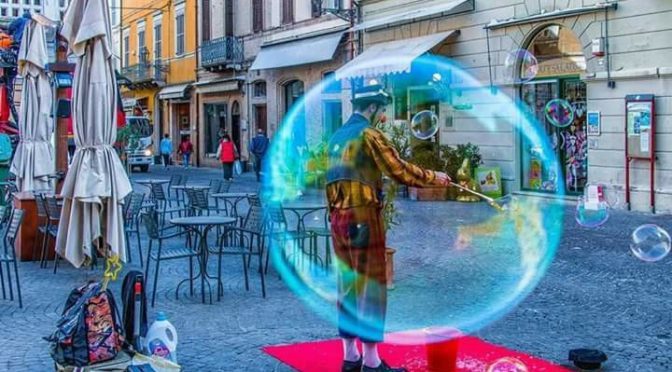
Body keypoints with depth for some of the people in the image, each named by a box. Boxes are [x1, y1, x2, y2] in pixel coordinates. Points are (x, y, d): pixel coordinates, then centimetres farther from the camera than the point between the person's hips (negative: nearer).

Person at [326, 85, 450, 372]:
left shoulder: (338, 137, 17)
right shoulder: (368, 133, -9)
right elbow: (399, 170, -13)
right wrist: (434, 177, -1)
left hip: (339, 217, 8)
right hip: (363, 216, -8)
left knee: (348, 284, 11)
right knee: (371, 286, -4)